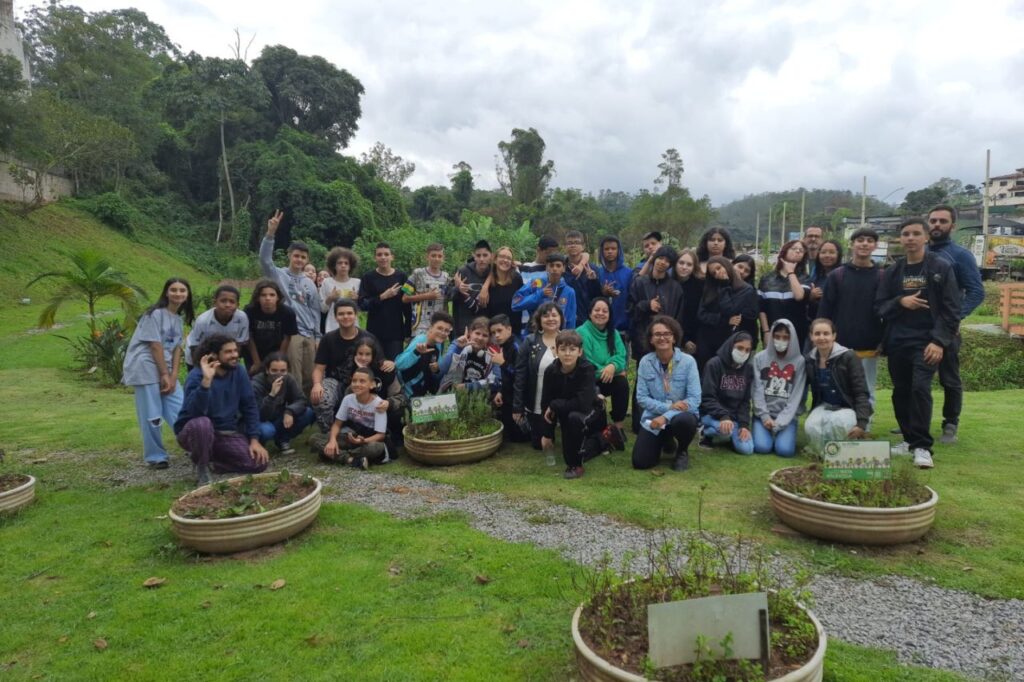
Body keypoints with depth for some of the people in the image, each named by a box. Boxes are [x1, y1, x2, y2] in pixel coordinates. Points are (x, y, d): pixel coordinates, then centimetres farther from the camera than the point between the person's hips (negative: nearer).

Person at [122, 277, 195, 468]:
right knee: (152, 417, -3)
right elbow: (155, 346, -13)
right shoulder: (155, 314, -10)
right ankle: (156, 457, 9)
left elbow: (176, 349, 7)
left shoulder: (178, 319, 13)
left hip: (164, 368, 7)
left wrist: (173, 376, -3)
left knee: (181, 411, 3)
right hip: (145, 368, -7)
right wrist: (165, 375, -11)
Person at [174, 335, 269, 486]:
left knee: (258, 462, -15)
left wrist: (254, 440, -10)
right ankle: (201, 469, -12)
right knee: (202, 423, -39)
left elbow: (249, 407, -1)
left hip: (228, 434, 4)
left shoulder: (239, 373, -4)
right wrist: (206, 381, -43)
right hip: (194, 432, -4)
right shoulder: (197, 375, -19)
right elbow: (194, 413, -34)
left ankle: (212, 461, 11)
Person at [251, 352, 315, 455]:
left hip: (279, 420, 5)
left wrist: (290, 411, -32)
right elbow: (259, 416, -32)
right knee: (266, 430, -39)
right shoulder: (256, 384, -26)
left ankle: (283, 440, 2)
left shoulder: (289, 379, -11)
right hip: (262, 422, -5)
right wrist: (272, 395, -45)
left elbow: (301, 400, -11)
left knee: (308, 413, -16)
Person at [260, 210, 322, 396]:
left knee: (309, 377, 9)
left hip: (309, 335, 5)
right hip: (289, 334, -5)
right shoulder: (278, 275, 3)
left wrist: (318, 336, 13)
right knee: (294, 378, -5)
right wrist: (270, 233, -26)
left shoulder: (309, 283, 15)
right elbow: (264, 259, -15)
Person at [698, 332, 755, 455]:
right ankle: (707, 433, -1)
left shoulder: (749, 368, 2)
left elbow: (745, 401, 4)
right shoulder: (714, 364, -13)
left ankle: (732, 434, 19)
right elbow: (707, 398, -17)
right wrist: (723, 416, -32)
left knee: (746, 449, -14)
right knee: (725, 429, -36)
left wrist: (744, 424, -10)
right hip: (713, 414, -4)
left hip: (736, 416, 5)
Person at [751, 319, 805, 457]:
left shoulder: (799, 361, -1)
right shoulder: (760, 358, 2)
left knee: (785, 449, -21)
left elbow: (796, 396, -5)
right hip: (764, 413, 1)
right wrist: (765, 416, -11)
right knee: (762, 447, -20)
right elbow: (757, 390, -1)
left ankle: (780, 432, 12)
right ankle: (769, 432, 14)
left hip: (787, 416, 0)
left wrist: (780, 422, -13)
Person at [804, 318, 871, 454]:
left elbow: (861, 392, -17)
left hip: (849, 407, -3)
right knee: (810, 426, -29)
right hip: (825, 406, 4)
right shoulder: (810, 359, -1)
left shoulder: (848, 357, -16)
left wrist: (862, 422, -25)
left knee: (838, 422, -37)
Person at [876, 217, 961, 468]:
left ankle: (922, 446, -9)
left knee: (920, 388, -17)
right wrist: (900, 301, -12)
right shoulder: (892, 272, 9)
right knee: (901, 392, 8)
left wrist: (939, 341, -14)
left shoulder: (941, 267, -1)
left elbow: (952, 308, -5)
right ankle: (909, 438, 23)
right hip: (897, 342, 4)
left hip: (927, 341, -4)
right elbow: (879, 306, 9)